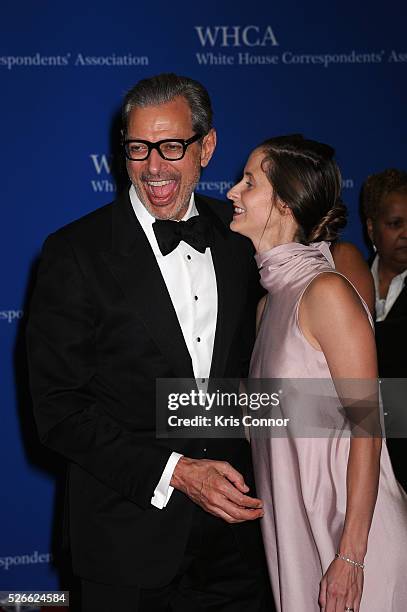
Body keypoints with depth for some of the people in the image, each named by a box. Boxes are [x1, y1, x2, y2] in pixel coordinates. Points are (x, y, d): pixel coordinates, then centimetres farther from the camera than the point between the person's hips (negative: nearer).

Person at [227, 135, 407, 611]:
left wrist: (351, 555, -20)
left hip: (345, 527, -8)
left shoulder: (328, 292, -16)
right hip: (295, 527, 8)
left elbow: (367, 427, -18)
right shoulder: (273, 299, 9)